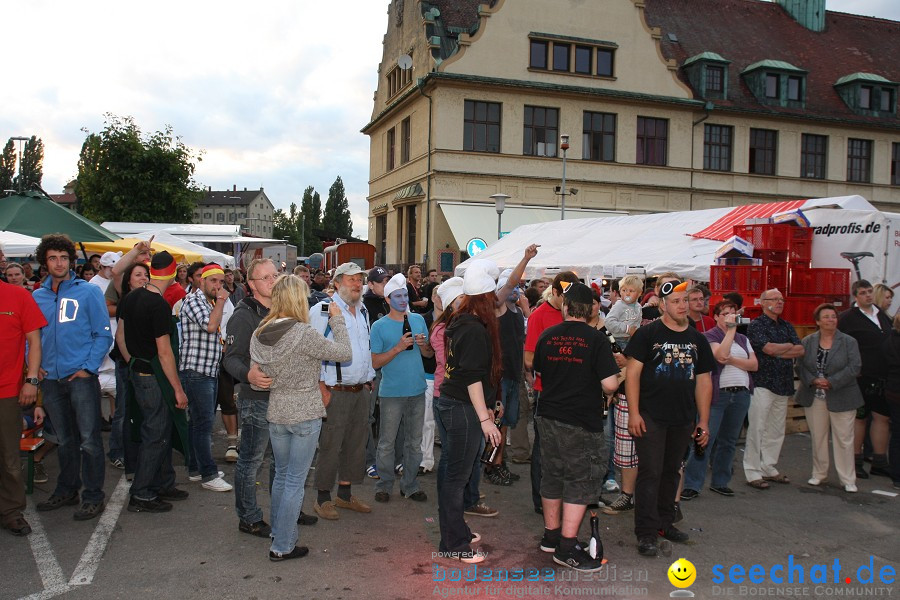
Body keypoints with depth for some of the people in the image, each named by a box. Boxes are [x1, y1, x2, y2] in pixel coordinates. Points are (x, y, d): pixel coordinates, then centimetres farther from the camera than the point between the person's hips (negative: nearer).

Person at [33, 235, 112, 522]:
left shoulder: (88, 291, -2)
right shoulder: (37, 297, 10)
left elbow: (103, 334, -3)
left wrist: (89, 368, -11)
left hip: (81, 377, -4)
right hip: (51, 379, 4)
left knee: (89, 439, -2)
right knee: (65, 440, 17)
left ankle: (93, 496, 8)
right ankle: (67, 490, 30)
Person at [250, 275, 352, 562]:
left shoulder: (259, 335, -1)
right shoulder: (305, 334, -20)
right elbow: (345, 353, -11)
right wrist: (337, 321, -1)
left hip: (275, 414, 6)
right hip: (305, 414, -6)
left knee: (281, 475, 22)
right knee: (295, 481, 4)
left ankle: (278, 533, 35)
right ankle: (282, 546, 12)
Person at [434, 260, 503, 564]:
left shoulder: (459, 323, 9)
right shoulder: (476, 330, -19)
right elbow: (473, 378, -21)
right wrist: (485, 418, -21)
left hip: (447, 403, 10)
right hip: (462, 410, -10)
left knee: (450, 471, 17)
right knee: (457, 475, -1)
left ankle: (456, 531, 32)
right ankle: (453, 544, 9)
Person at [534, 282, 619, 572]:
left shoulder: (547, 336, 2)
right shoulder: (596, 339, -13)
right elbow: (610, 385, -18)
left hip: (548, 417, 6)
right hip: (582, 423, -6)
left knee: (552, 476, 17)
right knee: (582, 481, 4)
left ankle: (551, 535, 29)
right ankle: (567, 548, 6)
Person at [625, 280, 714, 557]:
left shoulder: (697, 339, 9)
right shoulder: (647, 334, -5)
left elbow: (704, 381, 12)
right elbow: (632, 372, -8)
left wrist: (704, 421, 9)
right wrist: (634, 412, -14)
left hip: (683, 420, 5)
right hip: (651, 417, -5)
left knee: (671, 472, 16)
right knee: (650, 473, -2)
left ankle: (664, 523, 31)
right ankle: (646, 533, 5)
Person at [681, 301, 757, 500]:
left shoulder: (743, 339, 17)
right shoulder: (709, 336, -1)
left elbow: (754, 365, 6)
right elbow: (721, 355, -20)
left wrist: (732, 360, -8)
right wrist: (731, 329, -15)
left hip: (741, 394, 6)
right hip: (717, 394, -6)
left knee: (729, 440, 11)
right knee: (705, 438, -8)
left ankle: (720, 482, 22)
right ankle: (691, 485, -4)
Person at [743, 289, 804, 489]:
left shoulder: (787, 326, 17)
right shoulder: (756, 325, -4)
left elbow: (800, 350, 5)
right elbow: (769, 348, -18)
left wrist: (778, 351, -9)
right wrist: (789, 346, -1)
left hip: (783, 385, 7)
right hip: (762, 383, -7)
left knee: (777, 430, 12)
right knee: (757, 428, -5)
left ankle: (769, 468, 23)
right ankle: (752, 472, 0)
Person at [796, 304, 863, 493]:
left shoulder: (849, 342, -2)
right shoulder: (807, 342, 4)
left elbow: (854, 367, -11)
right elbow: (800, 366, 1)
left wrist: (831, 382, -18)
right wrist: (813, 381, -15)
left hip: (841, 398, -2)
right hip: (814, 398, 2)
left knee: (844, 439, 2)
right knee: (817, 438, 11)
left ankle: (848, 480, 11)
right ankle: (819, 474, 24)